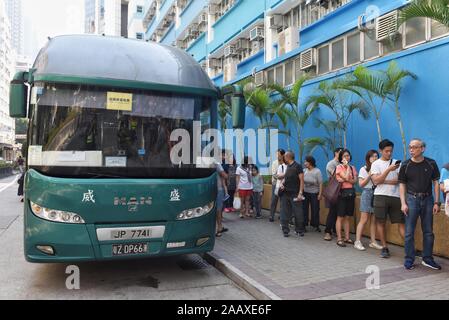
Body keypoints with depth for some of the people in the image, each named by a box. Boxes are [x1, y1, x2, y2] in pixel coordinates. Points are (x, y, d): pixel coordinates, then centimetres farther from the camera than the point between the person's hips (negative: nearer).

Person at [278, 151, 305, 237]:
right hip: (285, 193, 7)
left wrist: (300, 193, -18)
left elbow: (302, 180, -11)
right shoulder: (287, 166, 13)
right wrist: (282, 183, 3)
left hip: (295, 194, -7)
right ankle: (285, 230, 15)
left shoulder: (297, 166, -8)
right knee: (285, 213, 7)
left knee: (298, 213, 2)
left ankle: (299, 231, 16)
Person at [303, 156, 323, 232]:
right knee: (304, 209, 4)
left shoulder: (317, 171, -9)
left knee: (315, 210, 4)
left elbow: (320, 184, -9)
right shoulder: (304, 171, 1)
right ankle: (304, 224, 14)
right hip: (305, 192, 3)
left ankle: (316, 226, 17)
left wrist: (320, 194, -12)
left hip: (314, 193, -3)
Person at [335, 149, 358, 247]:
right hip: (342, 192, -5)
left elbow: (355, 181, 0)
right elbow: (346, 177, -18)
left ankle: (347, 238, 14)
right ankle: (339, 239, -2)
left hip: (351, 193, 5)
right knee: (340, 217, -4)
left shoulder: (353, 167, 13)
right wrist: (347, 166, -9)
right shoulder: (339, 167, -3)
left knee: (347, 217, 9)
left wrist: (345, 180, -14)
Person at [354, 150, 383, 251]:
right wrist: (369, 175, -9)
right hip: (367, 193, -3)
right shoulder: (364, 169, 3)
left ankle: (373, 242, 13)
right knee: (364, 219, -6)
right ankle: (357, 241, -2)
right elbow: (361, 184, -2)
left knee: (374, 220, 5)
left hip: (377, 194, 3)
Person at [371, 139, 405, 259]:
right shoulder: (376, 164, 4)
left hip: (396, 196, 1)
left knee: (401, 222, -1)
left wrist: (383, 181, -10)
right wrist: (389, 169, -15)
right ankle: (384, 248, 13)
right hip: (381, 196, -1)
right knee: (381, 222, 3)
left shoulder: (397, 163, 10)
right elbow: (376, 181, -9)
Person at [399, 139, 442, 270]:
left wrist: (437, 202, -1)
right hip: (412, 199, -1)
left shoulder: (431, 164, 2)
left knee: (428, 231, 9)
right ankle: (409, 259, 11)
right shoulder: (406, 165, 0)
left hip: (427, 199, 2)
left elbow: (436, 182, 5)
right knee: (409, 232, 1)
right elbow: (402, 185, 2)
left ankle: (427, 259, 22)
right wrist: (403, 203, -6)